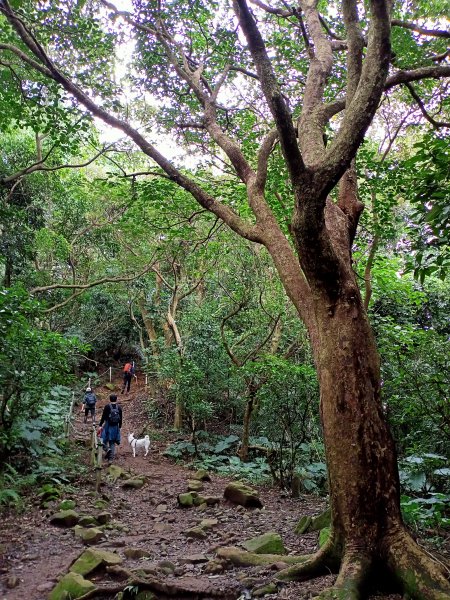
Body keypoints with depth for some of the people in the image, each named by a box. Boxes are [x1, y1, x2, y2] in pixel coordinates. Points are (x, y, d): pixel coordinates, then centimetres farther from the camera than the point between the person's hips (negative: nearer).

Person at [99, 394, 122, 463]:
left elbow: (103, 417, -10)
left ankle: (107, 449, -15)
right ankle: (111, 458, 8)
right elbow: (120, 418, 7)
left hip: (107, 426, -3)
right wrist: (120, 427, 16)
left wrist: (100, 425, -5)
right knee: (112, 442, 9)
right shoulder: (119, 408, 2)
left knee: (104, 439, 12)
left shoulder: (107, 407, -9)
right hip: (115, 427, 4)